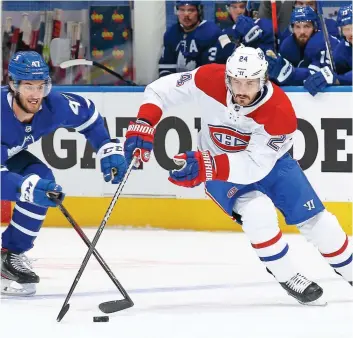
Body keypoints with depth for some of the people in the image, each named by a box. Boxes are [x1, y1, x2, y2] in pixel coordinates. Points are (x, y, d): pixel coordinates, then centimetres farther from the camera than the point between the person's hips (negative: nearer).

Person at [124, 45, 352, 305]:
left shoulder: (280, 112, -34)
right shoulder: (210, 80, -29)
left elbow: (256, 166, -35)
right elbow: (162, 89, -18)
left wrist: (205, 166, -46)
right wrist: (142, 127, -32)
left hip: (268, 160, 0)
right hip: (218, 165, 0)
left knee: (312, 217, -3)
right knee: (256, 211, -25)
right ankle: (287, 277, -7)